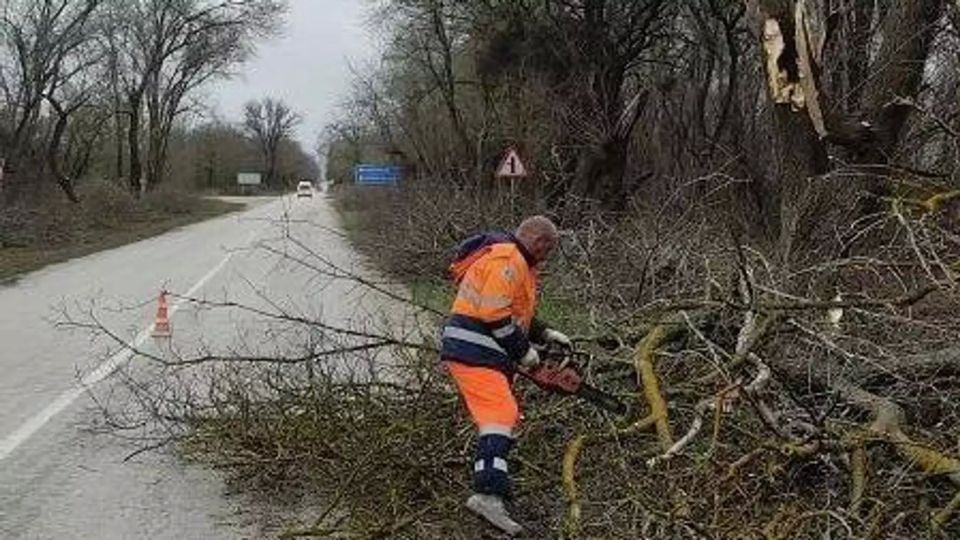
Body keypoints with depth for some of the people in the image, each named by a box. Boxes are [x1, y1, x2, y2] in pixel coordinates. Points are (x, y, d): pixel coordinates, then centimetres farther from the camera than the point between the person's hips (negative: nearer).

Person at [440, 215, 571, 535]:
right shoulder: (506, 262, -14)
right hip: (473, 352, -11)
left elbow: (514, 313, 29)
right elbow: (495, 316, -21)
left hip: (487, 354, 11)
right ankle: (489, 495, -33)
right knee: (500, 415, -21)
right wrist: (524, 351, -11)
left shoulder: (518, 264, 21)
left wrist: (546, 334, 19)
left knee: (499, 412, 17)